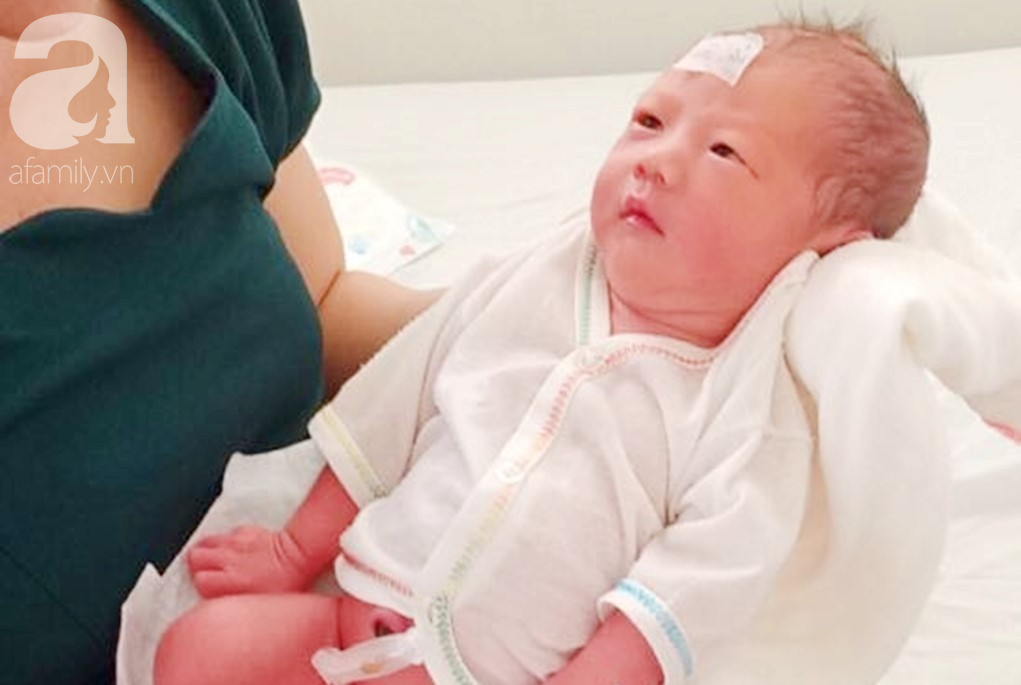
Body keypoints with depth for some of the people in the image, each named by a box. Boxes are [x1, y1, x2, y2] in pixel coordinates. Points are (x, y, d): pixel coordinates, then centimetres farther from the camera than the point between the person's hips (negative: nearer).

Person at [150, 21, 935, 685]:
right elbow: (382, 424, 9)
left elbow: (675, 610, -14)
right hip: (363, 611, 4)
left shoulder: (754, 431, -10)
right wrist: (295, 552, 13)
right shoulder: (530, 284, 1)